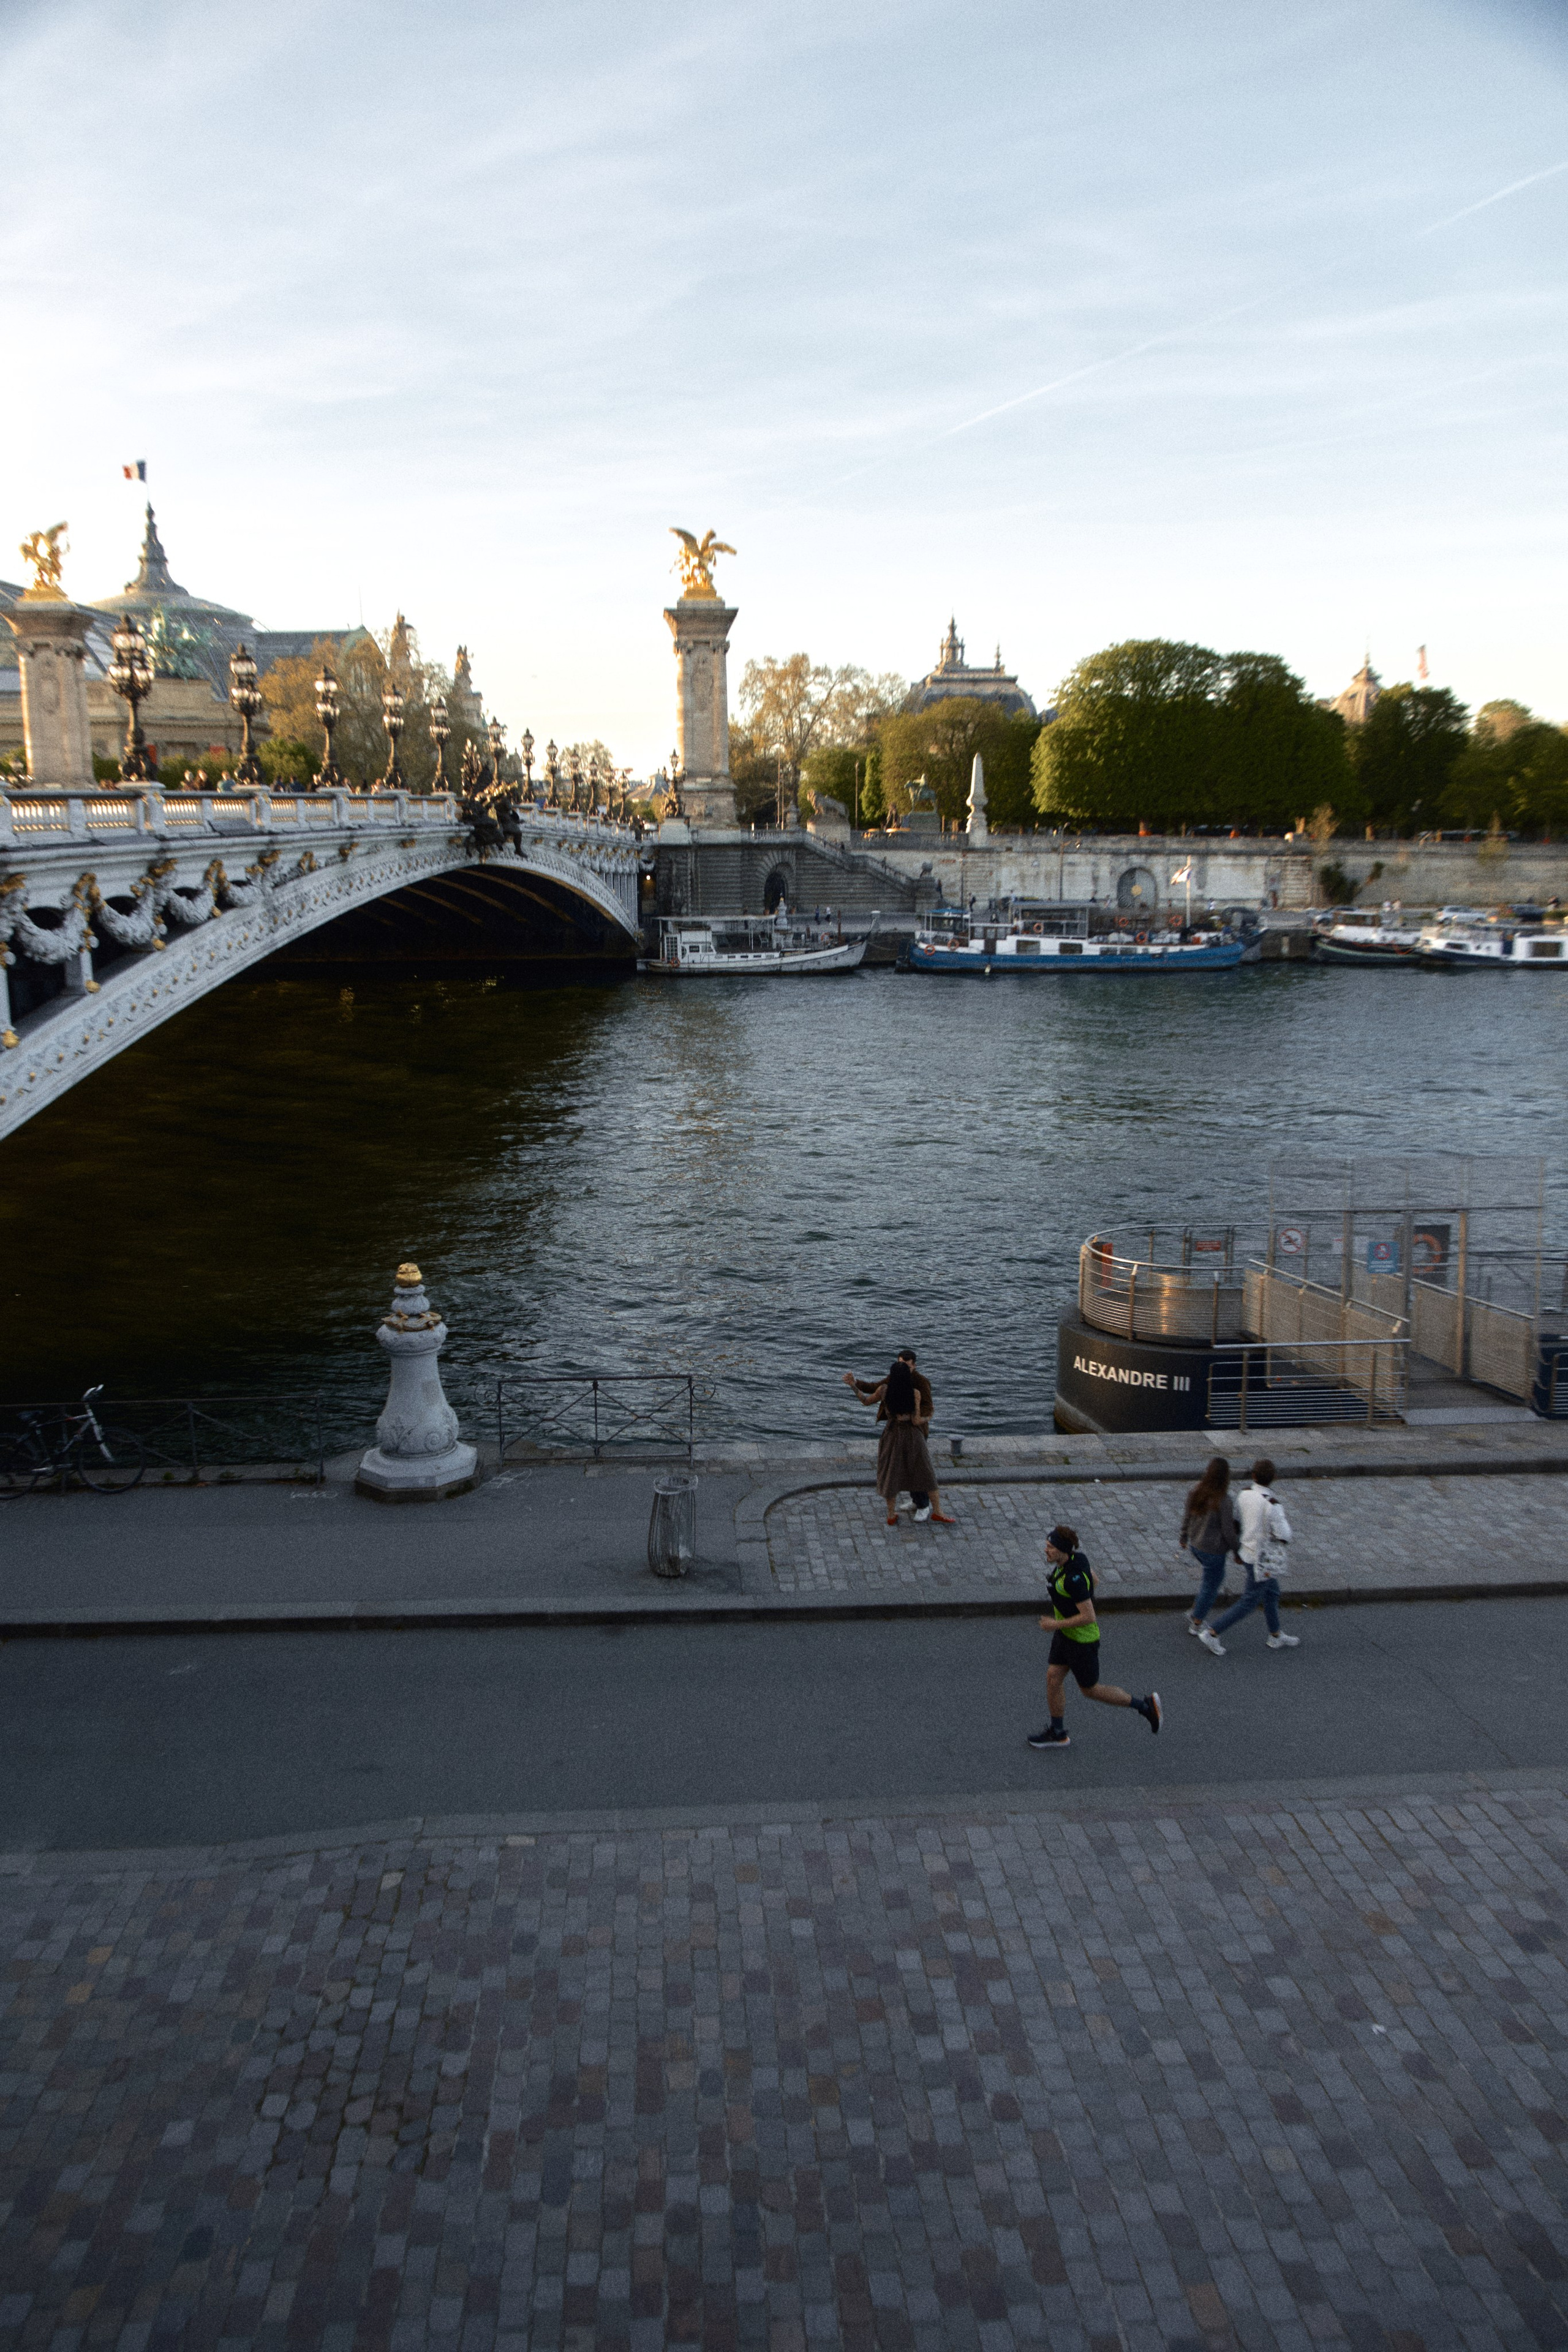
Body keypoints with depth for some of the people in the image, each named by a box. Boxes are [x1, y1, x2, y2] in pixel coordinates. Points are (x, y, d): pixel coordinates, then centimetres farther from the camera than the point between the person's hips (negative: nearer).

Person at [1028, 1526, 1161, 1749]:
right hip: (1065, 1635, 9)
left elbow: (1089, 1617, -33)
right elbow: (1093, 1579, 12)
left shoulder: (1074, 1578, -34)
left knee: (1090, 1690, 11)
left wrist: (1056, 1624, -24)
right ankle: (1057, 1733, 29)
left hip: (1081, 1640, -9)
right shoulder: (1077, 1557, -7)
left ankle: (1145, 1706, 25)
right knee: (1053, 1678, 13)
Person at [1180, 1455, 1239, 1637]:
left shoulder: (1197, 1491, -10)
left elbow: (1187, 1516, 3)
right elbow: (1228, 1531, -21)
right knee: (1210, 1587, 15)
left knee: (1217, 1577, 29)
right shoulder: (1224, 1502, -29)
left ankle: (1194, 1611, 32)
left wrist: (1184, 1538, 19)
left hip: (1195, 1545, 7)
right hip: (1213, 1551, -7)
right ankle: (1196, 1624, 28)